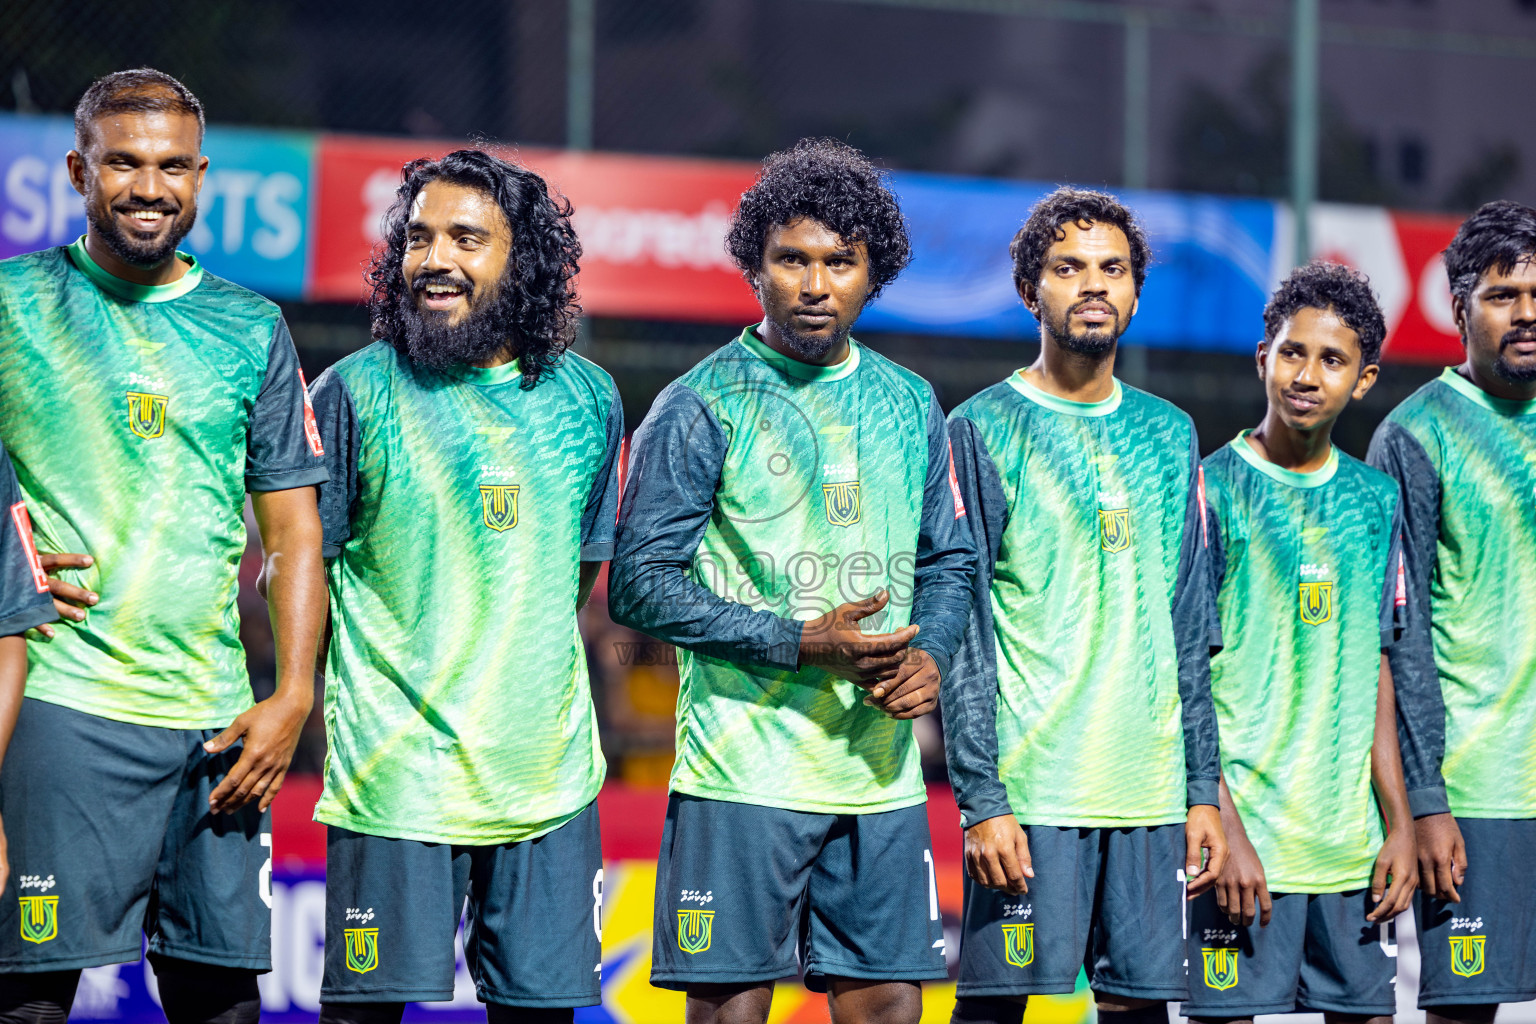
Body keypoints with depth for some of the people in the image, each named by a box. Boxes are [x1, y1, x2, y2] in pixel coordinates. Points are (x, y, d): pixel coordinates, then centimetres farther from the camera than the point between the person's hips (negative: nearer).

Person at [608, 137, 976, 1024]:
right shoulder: (702, 407, -3)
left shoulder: (910, 405, 13)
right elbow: (639, 584, -7)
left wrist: (931, 656, -2)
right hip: (742, 775, -5)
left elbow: (951, 561, 20)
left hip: (882, 774, 5)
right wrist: (803, 642, -15)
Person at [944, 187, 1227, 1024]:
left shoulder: (1169, 435, 15)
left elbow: (1192, 631, 16)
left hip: (1150, 792, 5)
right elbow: (961, 631, -4)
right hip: (1029, 787, -4)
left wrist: (1203, 789, 10)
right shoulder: (985, 429, 0)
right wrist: (982, 797, -12)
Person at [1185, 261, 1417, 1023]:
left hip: (1352, 843, 5)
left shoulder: (1375, 501, 11)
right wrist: (1224, 830, -13)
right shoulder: (1213, 490, -5)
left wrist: (1399, 822, 9)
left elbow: (1375, 671, 15)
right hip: (1246, 837, -5)